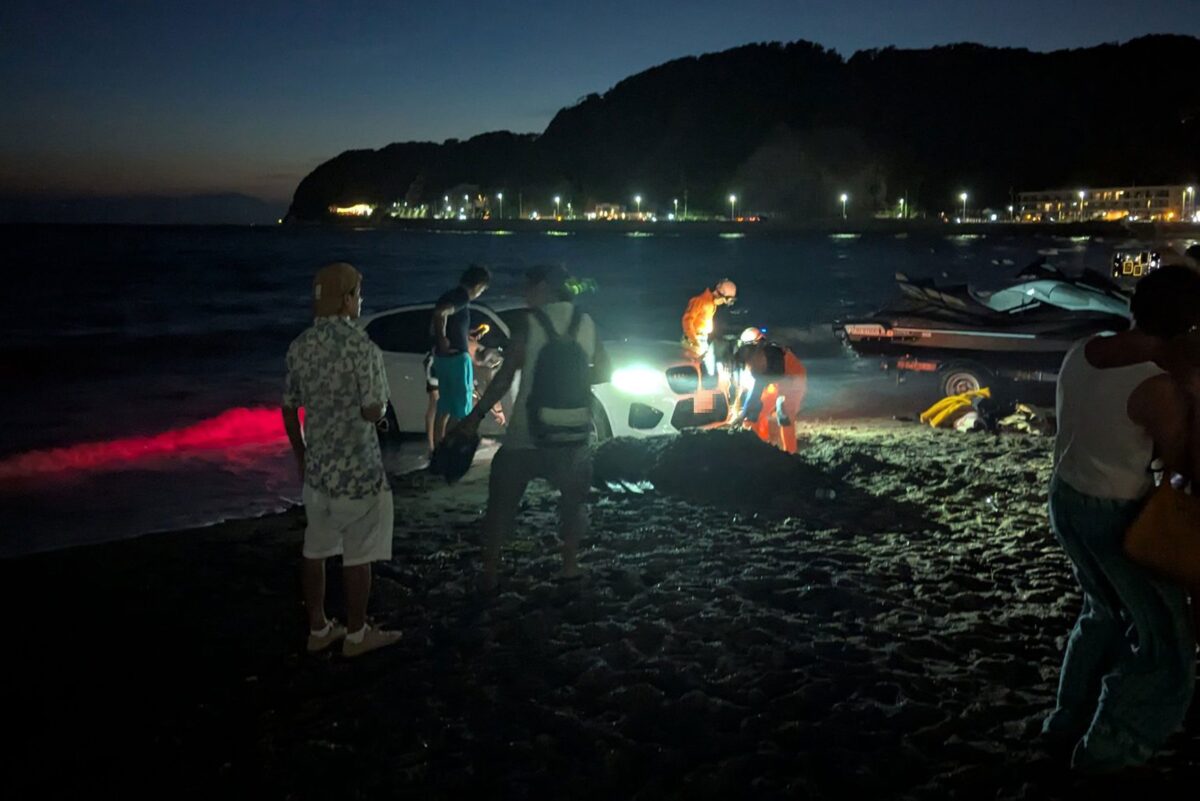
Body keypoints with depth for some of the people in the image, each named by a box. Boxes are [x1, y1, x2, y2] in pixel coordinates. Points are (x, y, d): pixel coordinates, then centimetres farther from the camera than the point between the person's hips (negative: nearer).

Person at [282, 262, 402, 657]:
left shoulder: (300, 346, 3)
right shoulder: (362, 346, -17)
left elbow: (290, 410, 8)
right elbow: (374, 412, -19)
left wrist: (302, 456, 19)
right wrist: (378, 407, 5)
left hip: (316, 467, 6)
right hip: (357, 469, -6)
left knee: (315, 550, 15)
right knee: (357, 556, 6)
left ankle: (318, 629, 26)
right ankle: (356, 635, 18)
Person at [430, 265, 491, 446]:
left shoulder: (450, 296, 15)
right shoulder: (462, 297, -13)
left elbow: (433, 326, 23)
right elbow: (441, 313, -31)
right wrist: (443, 340, -21)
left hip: (442, 357, 9)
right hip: (457, 357, -9)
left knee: (444, 407, 13)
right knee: (461, 410, -3)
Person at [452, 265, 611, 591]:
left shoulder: (529, 326, -8)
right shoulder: (587, 325, 3)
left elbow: (504, 379, -9)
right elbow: (604, 371, 10)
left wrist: (474, 417, -3)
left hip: (526, 434, -2)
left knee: (502, 501, 10)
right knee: (574, 498, 21)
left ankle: (490, 572, 10)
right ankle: (569, 565, 15)